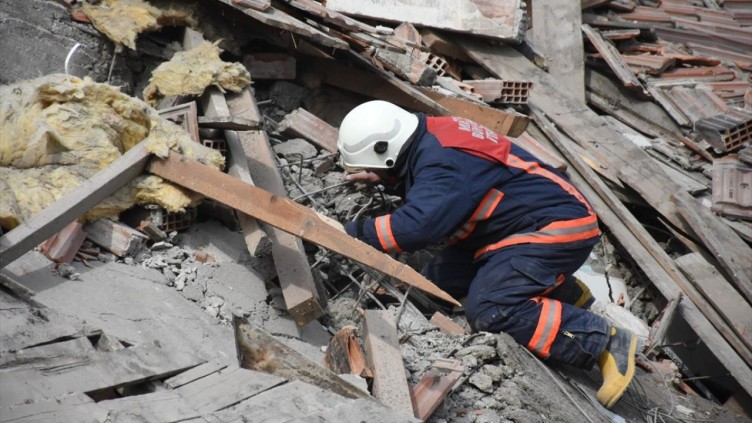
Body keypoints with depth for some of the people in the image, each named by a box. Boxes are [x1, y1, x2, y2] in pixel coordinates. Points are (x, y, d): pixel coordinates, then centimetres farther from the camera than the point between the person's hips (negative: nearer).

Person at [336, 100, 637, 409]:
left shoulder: (442, 161, -25)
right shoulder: (428, 138, 4)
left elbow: (416, 226, -37)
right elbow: (417, 191, 22)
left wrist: (354, 232, -24)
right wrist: (376, 180, 4)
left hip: (558, 226, -11)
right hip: (526, 223, 11)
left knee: (489, 309, -26)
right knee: (439, 282, 6)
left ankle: (607, 342, -17)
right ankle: (564, 292, 15)